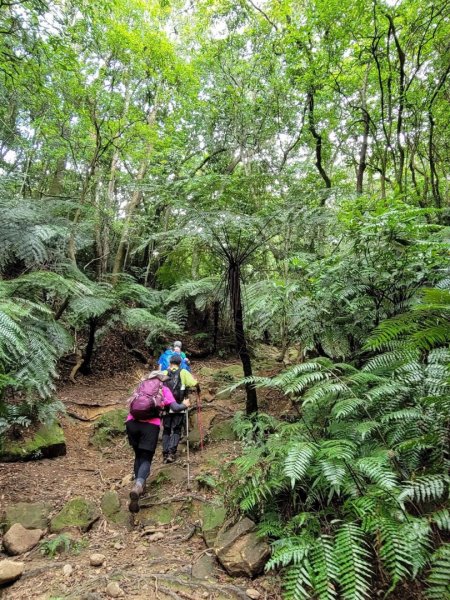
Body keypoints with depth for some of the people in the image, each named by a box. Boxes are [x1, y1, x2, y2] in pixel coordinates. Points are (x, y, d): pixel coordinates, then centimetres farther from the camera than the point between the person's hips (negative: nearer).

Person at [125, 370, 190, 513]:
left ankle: (138, 485, 17)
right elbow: (175, 408, 8)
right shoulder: (164, 389, 18)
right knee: (146, 459, 2)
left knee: (138, 456, 22)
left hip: (131, 422, 3)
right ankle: (138, 486, -22)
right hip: (151, 424, -3)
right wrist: (185, 405, 28)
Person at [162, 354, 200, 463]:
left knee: (166, 430, 13)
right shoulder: (183, 372, 0)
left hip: (166, 406, 2)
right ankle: (171, 453, -4)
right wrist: (198, 389, 13)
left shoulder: (164, 373, 5)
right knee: (176, 431, 8)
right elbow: (195, 383, -9)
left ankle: (165, 454, 10)